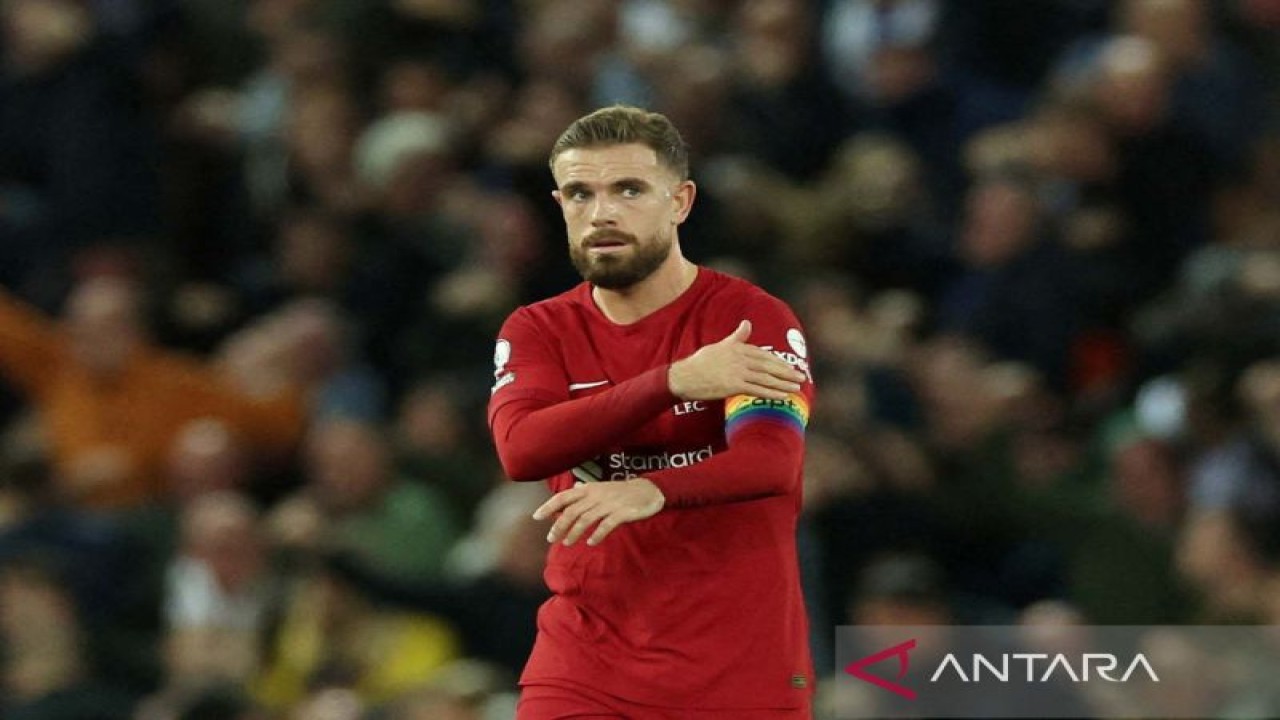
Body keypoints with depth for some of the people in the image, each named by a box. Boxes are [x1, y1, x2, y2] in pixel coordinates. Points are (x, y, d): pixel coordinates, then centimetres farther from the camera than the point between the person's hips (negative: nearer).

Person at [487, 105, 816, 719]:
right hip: (584, 664, 2)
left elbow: (770, 461, -21)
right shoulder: (537, 332, 6)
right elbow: (520, 450, -14)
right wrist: (675, 381, -25)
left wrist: (649, 492, -41)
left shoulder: (756, 321, -5)